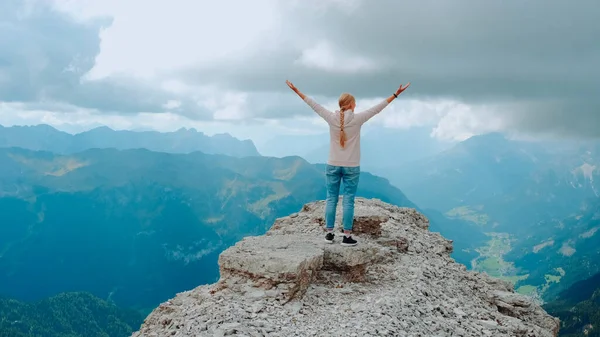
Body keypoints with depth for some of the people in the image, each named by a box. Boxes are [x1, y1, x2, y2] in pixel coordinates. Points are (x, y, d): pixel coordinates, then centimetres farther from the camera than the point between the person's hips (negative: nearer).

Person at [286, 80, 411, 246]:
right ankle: (347, 237, 3)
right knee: (348, 200, 0)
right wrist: (395, 94, 2)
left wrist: (297, 91, 14)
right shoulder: (357, 119, -10)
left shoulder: (331, 118, -4)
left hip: (333, 165, 3)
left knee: (331, 199, 8)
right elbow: (377, 108, -6)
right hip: (351, 167, -3)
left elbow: (314, 105, 4)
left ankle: (329, 233, 13)